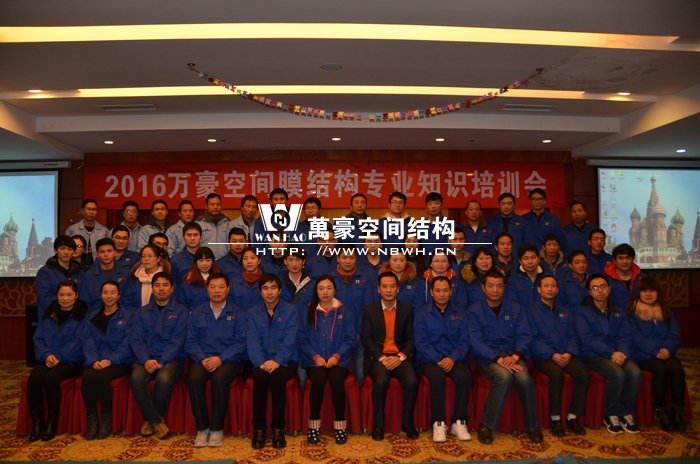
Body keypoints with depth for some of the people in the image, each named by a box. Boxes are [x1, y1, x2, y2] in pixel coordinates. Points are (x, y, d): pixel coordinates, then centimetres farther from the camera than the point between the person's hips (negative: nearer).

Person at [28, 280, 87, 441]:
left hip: (71, 361, -4)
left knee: (51, 378, -31)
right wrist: (46, 355, -8)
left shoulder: (82, 315, 1)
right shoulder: (48, 314, 16)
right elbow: (38, 338, 10)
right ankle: (36, 423, -12)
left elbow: (78, 342, -7)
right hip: (48, 360, 4)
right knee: (34, 379, -25)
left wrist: (59, 358, -15)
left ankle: (52, 422, -13)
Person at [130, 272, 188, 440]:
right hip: (147, 358, 3)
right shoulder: (142, 312, 16)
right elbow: (136, 340, 6)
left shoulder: (181, 311, 6)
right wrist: (146, 360, -13)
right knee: (136, 378, -30)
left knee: (164, 379, -34)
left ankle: (151, 419, -6)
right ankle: (157, 421, -13)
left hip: (171, 358, -2)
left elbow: (177, 342, -4)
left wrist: (160, 362, -16)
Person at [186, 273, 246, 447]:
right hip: (202, 359, 2)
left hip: (228, 360, -2)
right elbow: (190, 342, 6)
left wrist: (220, 358, -16)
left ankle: (217, 429, -16)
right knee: (194, 378, -30)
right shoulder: (197, 313, 13)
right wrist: (203, 359, -13)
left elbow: (240, 343, -2)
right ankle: (202, 428, -16)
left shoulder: (237, 313, 7)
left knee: (219, 379, -33)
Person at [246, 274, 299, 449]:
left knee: (277, 376, -32)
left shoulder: (291, 311, 5)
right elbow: (252, 341, -3)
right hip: (261, 361, 1)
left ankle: (278, 428, -18)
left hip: (284, 361, -1)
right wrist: (261, 362, -21)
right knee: (260, 376, -31)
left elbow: (289, 341, -8)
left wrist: (277, 361, -24)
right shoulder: (252, 313, 10)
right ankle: (259, 428, -18)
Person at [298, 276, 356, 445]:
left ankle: (340, 425, -17)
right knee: (318, 380, -31)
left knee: (336, 379, -31)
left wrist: (336, 356, -11)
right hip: (314, 360, 0)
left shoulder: (344, 312, 11)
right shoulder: (307, 312, 12)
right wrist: (315, 356, -10)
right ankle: (314, 425, -16)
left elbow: (350, 340, 5)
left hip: (338, 360, 0)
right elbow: (302, 339, 5)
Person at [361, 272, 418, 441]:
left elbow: (410, 339, 7)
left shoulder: (407, 310, 11)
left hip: (400, 356, 2)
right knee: (381, 382, -31)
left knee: (412, 381, -26)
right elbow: (366, 338, 0)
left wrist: (400, 357, -11)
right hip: (377, 356, -1)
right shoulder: (369, 310, 7)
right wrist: (381, 358, -14)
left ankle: (407, 423, -5)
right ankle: (378, 425, -11)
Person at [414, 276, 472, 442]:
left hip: (454, 359, 2)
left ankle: (459, 422, -18)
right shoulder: (422, 313, 8)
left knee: (464, 377, -30)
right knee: (437, 377, -34)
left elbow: (464, 342, 5)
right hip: (430, 359, -2)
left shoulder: (460, 313, 13)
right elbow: (421, 343, -2)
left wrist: (452, 358, -14)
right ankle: (438, 424, -23)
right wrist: (438, 360, -16)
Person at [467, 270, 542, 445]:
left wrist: (515, 356, -16)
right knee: (504, 376, -33)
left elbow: (525, 336, 3)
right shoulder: (474, 311, 1)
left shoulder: (515, 308, 11)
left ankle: (533, 426, -6)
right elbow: (476, 341, -8)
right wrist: (499, 359, -21)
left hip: (512, 355, 3)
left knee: (524, 379, -29)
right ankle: (486, 425, -18)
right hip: (486, 357, -2)